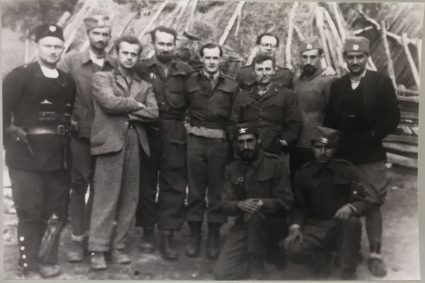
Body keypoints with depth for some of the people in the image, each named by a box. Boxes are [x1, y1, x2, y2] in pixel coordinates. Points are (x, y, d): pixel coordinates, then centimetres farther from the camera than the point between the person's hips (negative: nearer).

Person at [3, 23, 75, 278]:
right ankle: (29, 265, 12)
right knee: (30, 212, -2)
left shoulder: (68, 81, 12)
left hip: (59, 157, 5)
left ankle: (47, 260, 21)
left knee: (57, 213, 7)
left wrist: (66, 133, 7)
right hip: (26, 155, -4)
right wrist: (12, 133, -10)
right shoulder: (20, 76, -1)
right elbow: (5, 109, -6)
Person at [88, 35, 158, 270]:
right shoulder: (102, 77, 10)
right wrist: (135, 104, 1)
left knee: (129, 199, 4)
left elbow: (153, 113, 3)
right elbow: (110, 102, -10)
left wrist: (125, 109, -5)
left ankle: (118, 247, 14)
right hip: (110, 142, -4)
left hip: (135, 144, 4)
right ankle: (97, 250, 2)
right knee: (105, 198, -5)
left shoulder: (145, 86, 20)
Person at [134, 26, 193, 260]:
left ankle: (167, 236, 9)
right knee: (146, 183, 7)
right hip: (147, 135, -1)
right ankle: (147, 231, 23)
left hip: (175, 137, 1)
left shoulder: (185, 72, 6)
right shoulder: (142, 69, 1)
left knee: (174, 187, 1)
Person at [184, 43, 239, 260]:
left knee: (217, 191, 4)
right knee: (195, 190, 5)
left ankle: (213, 239, 15)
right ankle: (194, 237, 15)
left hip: (220, 142, 0)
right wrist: (188, 126, -3)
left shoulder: (231, 86, 6)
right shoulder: (191, 82, 9)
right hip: (195, 140, 1)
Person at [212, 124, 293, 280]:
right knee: (221, 272, -16)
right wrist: (239, 205, -24)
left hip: (270, 222, -2)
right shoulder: (231, 169, 5)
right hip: (243, 223, 2)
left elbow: (286, 201, -9)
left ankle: (257, 268, -21)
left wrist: (263, 204, -27)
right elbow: (225, 204, -1)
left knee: (255, 215, -39)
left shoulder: (275, 163, -6)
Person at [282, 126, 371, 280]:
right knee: (291, 248, -28)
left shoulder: (346, 169, 1)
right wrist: (295, 227, -15)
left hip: (341, 227, -1)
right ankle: (321, 256, 7)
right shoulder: (303, 173, 4)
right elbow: (299, 206, 5)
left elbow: (362, 202, -4)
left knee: (353, 221, -36)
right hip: (315, 228, 1)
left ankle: (348, 274, -16)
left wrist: (350, 207, -28)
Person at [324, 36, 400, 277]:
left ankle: (375, 254, 8)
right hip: (343, 156, 3)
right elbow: (330, 121, 9)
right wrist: (337, 144, -4)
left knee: (373, 204, -1)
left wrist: (371, 136, -11)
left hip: (371, 156, -3)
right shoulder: (337, 86, 11)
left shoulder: (381, 81, 0)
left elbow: (393, 117, -5)